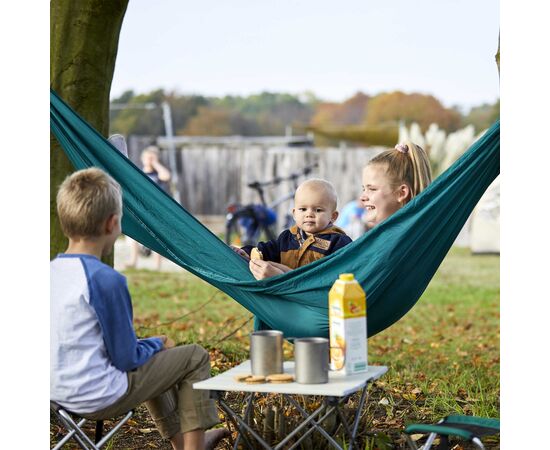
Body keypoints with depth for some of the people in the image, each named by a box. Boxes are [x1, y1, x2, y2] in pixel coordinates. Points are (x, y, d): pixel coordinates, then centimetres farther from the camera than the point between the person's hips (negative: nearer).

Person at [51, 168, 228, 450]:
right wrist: (157, 344, 4)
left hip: (60, 394, 8)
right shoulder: (106, 279, -22)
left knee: (152, 357, 32)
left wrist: (152, 345, 18)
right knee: (195, 356, 7)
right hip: (98, 399, -8)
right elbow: (126, 358, -16)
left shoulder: (51, 271, 2)